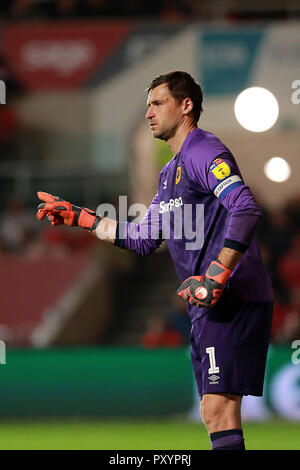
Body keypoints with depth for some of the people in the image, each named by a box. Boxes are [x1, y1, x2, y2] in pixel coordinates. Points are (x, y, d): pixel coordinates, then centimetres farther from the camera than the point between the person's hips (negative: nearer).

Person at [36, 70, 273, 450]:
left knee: (219, 411, -16)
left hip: (232, 301, -10)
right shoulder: (170, 172, 23)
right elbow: (142, 239, 29)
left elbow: (246, 209, -23)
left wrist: (215, 277, -27)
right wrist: (79, 217, 27)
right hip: (209, 305, 10)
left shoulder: (203, 150, -9)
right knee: (214, 414, 8)